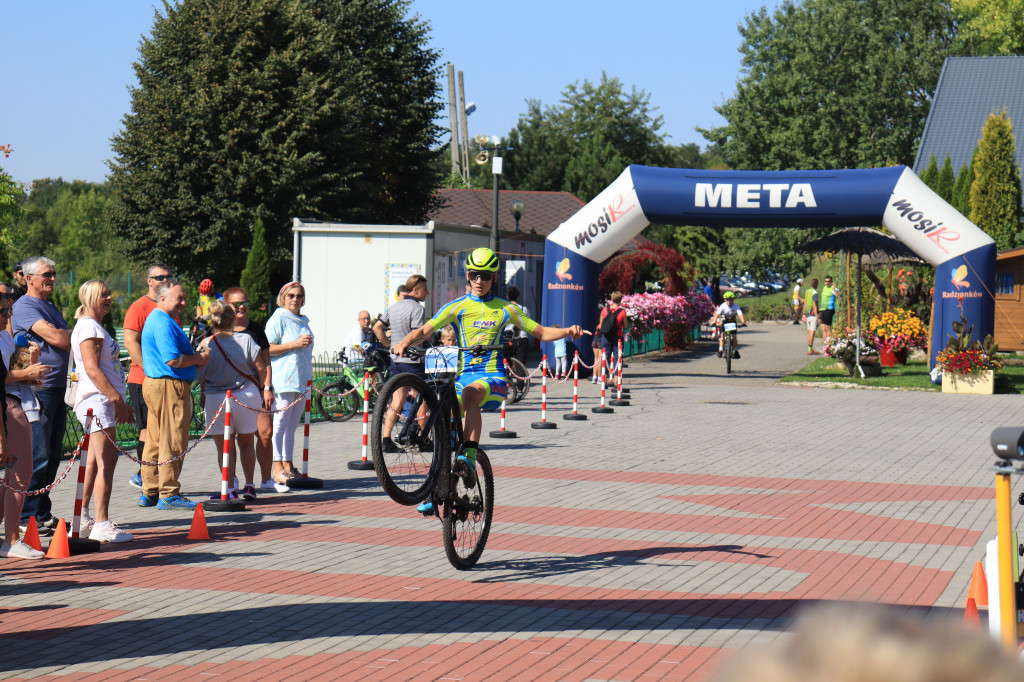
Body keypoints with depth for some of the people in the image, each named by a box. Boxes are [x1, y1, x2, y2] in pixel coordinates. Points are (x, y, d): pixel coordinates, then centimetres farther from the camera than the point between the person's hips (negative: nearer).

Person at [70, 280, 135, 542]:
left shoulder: (96, 327, 22)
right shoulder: (88, 327, -10)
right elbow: (92, 370, -19)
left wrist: (120, 402, 22)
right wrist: (116, 398, -21)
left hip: (104, 400, 11)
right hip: (97, 399, -11)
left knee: (95, 462, 13)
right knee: (106, 462, -11)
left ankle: (83, 520, 17)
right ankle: (101, 525, -12)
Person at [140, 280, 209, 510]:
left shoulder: (156, 319, 20)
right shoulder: (164, 324, -16)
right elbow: (172, 360, -23)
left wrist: (195, 356, 12)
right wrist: (198, 359, -8)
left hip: (154, 385, 11)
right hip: (169, 387, -11)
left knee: (155, 441, 13)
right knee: (173, 442, -7)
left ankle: (149, 493, 17)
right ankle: (169, 494, -4)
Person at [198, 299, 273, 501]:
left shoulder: (206, 344, -8)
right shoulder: (245, 340, -7)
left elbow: (201, 376, -1)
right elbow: (261, 367, -4)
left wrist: (203, 397, 14)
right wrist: (266, 389, 8)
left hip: (216, 399, -2)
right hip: (247, 396, 2)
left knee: (224, 446, 5)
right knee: (246, 442, 17)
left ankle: (231, 489, 2)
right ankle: (250, 486, 17)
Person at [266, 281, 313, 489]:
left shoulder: (303, 321, 19)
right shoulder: (278, 319, -5)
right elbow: (267, 349, -13)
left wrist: (309, 376, 23)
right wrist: (294, 344, -17)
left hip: (301, 379, 8)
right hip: (283, 379, -8)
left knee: (292, 425, 10)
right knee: (280, 423, -8)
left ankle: (288, 466, 14)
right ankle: (277, 469, -8)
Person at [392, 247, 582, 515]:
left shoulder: (504, 309, 10)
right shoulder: (457, 307, 8)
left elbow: (541, 332, 16)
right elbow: (425, 330, -4)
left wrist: (568, 331, -2)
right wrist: (404, 342, -24)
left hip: (493, 377, -3)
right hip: (463, 374, 3)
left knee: (471, 392, -37)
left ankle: (469, 458, -43)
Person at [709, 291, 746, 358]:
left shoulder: (736, 306, -25)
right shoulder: (723, 306, -25)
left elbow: (740, 314, -34)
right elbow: (717, 314, -32)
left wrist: (743, 322, -51)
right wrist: (714, 322, -47)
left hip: (733, 321, 0)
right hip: (725, 320, 0)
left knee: (734, 336, -7)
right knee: (722, 335, -11)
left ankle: (736, 351, 2)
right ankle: (720, 350, -3)